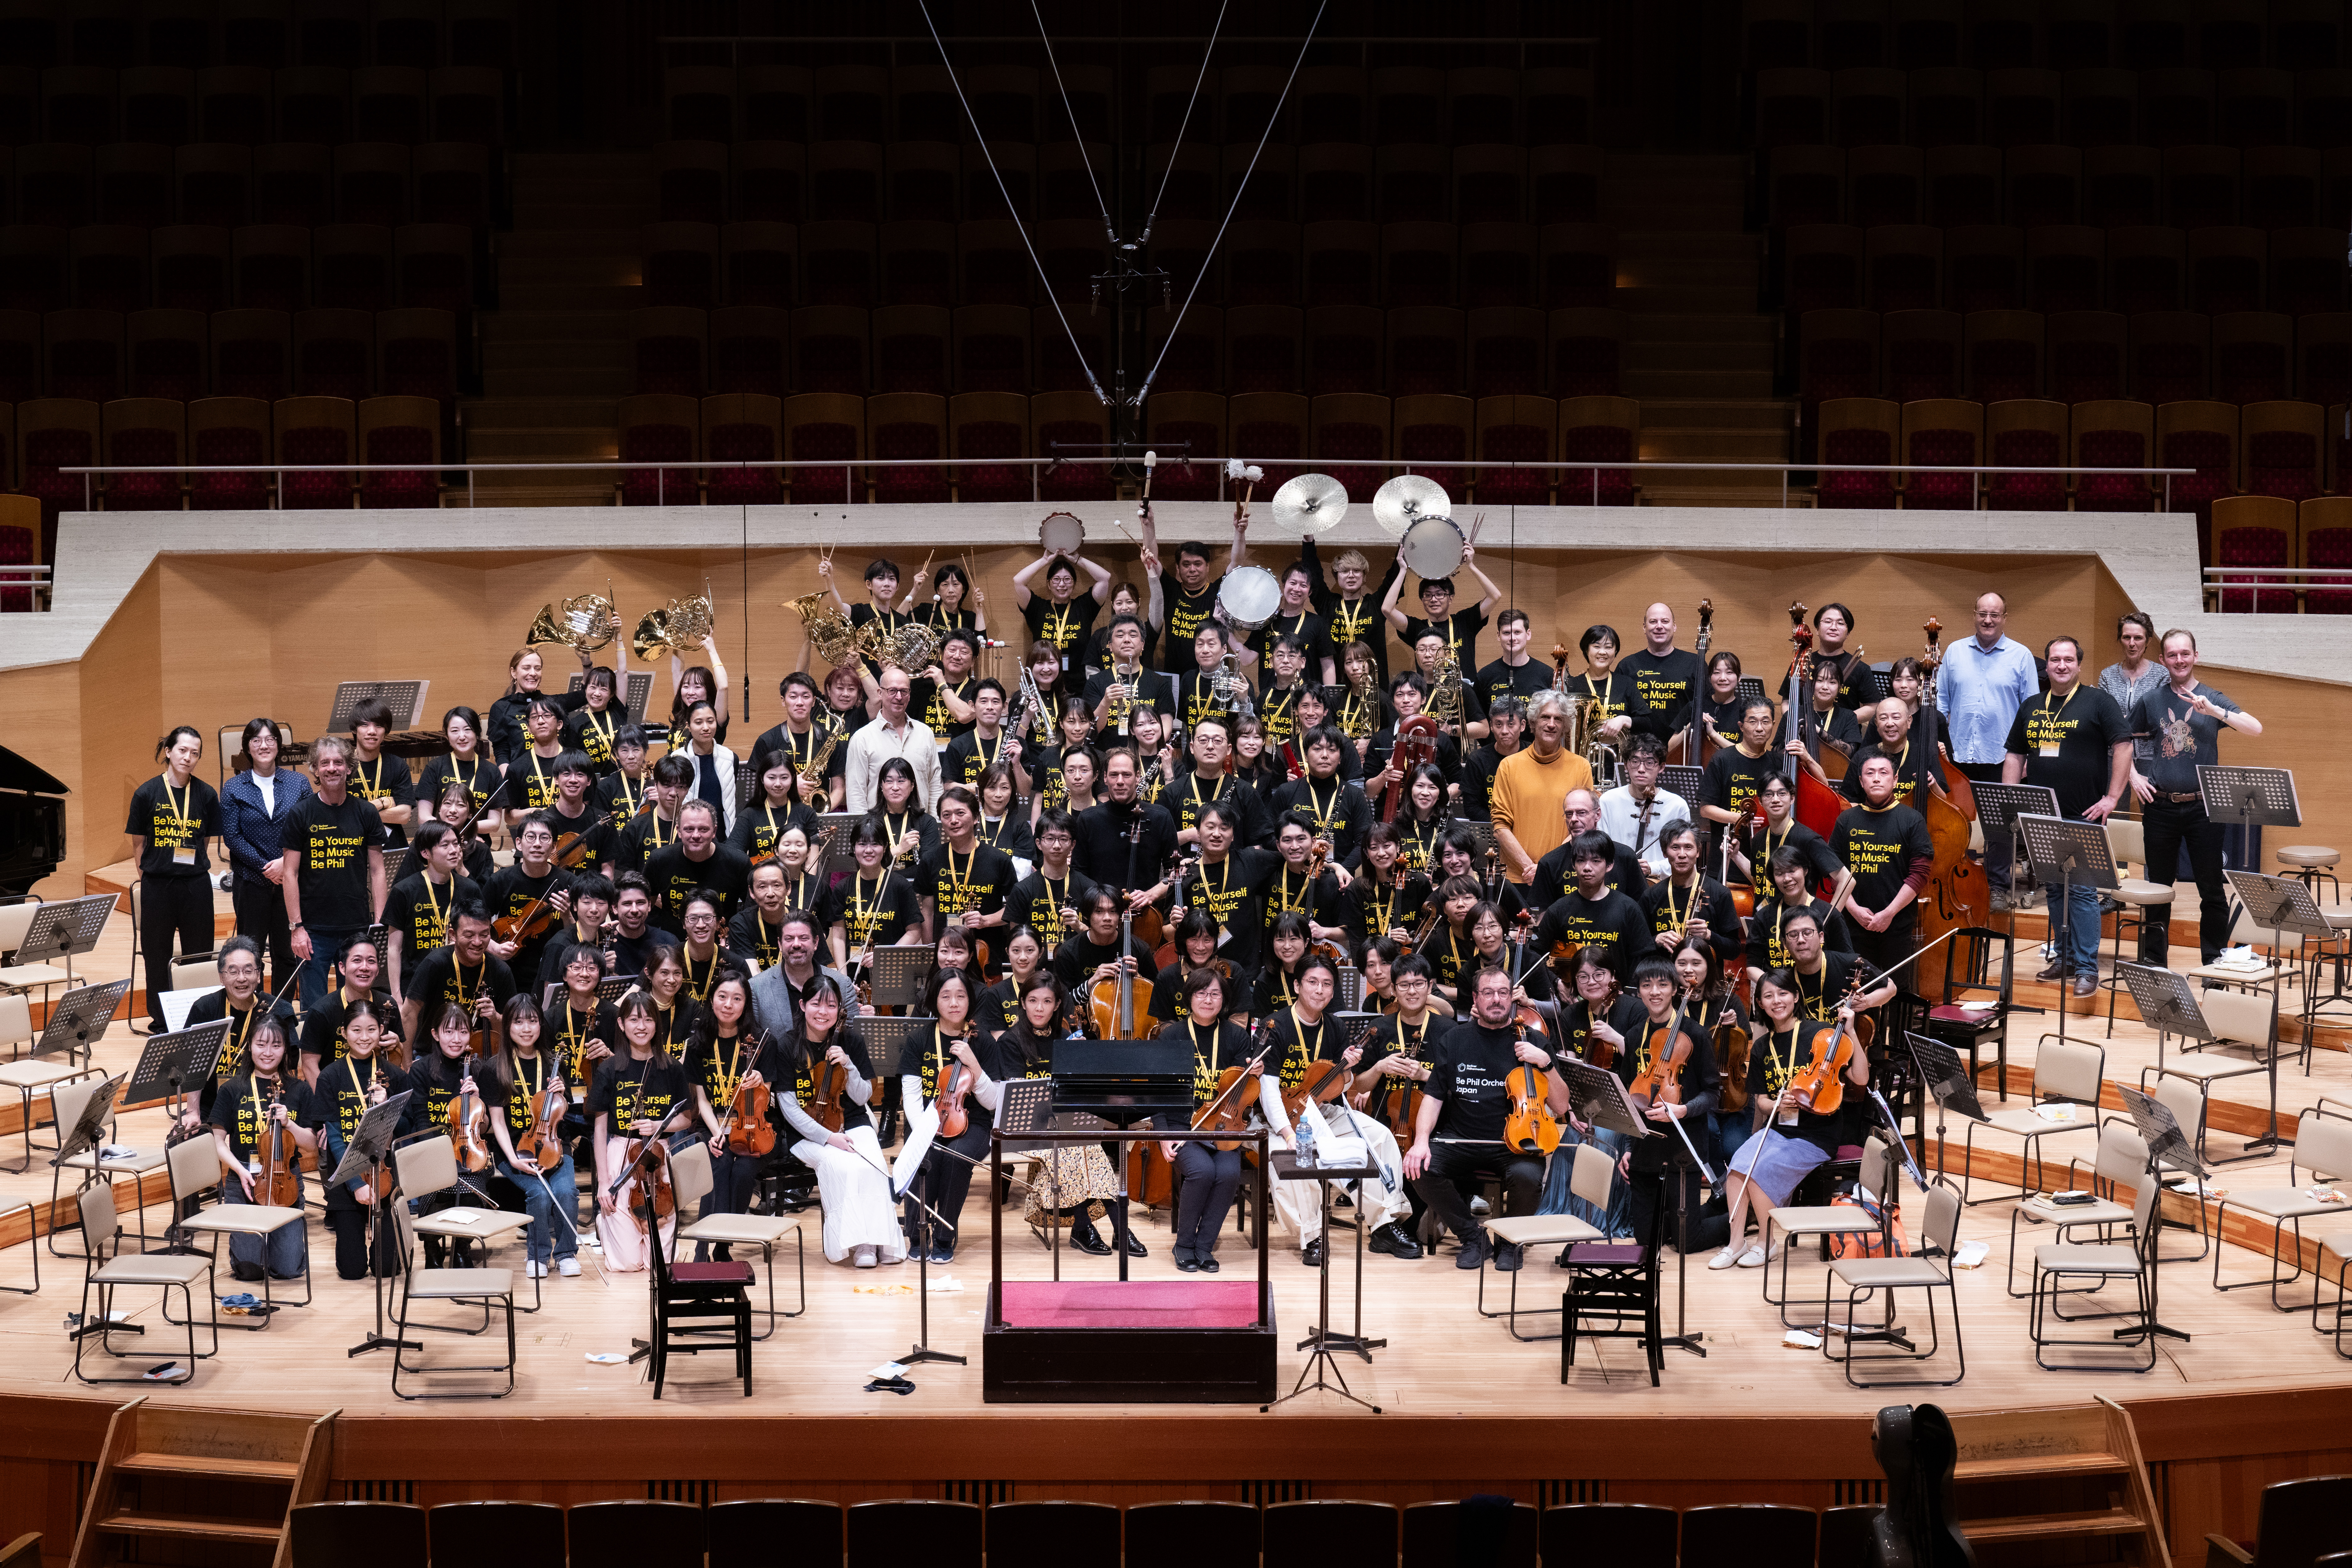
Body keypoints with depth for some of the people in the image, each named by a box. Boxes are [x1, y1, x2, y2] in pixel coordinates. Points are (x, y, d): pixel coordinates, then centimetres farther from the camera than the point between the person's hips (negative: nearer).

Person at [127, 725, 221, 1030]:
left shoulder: (207, 795, 2)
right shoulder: (147, 794, -2)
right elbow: (138, 843, 4)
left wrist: (203, 869, 2)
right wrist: (151, 876, 1)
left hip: (196, 885, 1)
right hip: (157, 886, -1)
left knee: (199, 956, 5)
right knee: (158, 955, 6)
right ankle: (160, 1023, 18)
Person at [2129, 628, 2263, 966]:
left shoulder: (2212, 699, 2)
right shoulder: (2151, 700, 7)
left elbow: (2256, 728, -11)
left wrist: (2214, 711, -23)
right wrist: (2134, 777, 5)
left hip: (2202, 806, -1)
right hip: (2160, 806, 2)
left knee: (2211, 890, 0)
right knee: (2159, 887, 10)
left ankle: (2215, 961, 8)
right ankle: (2153, 960, 19)